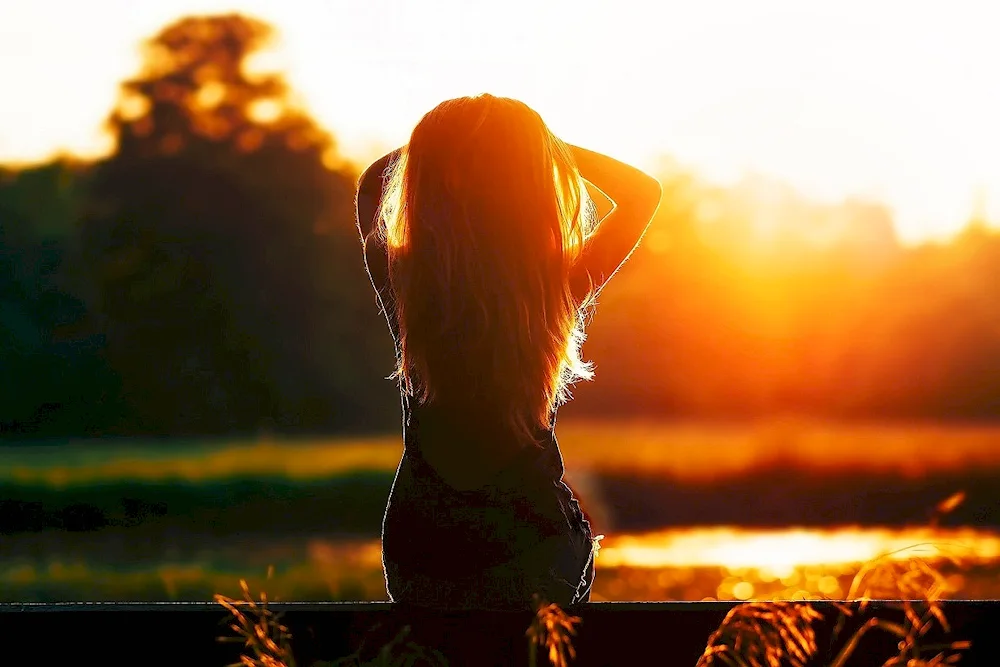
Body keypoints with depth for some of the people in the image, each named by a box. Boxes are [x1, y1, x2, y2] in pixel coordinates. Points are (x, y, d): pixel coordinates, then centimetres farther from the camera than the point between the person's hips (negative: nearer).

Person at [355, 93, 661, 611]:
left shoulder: (398, 280, -16)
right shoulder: (557, 289, -18)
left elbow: (372, 186, 7)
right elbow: (642, 192, -1)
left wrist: (438, 141, -3)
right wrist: (541, 142, -6)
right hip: (535, 543, -1)